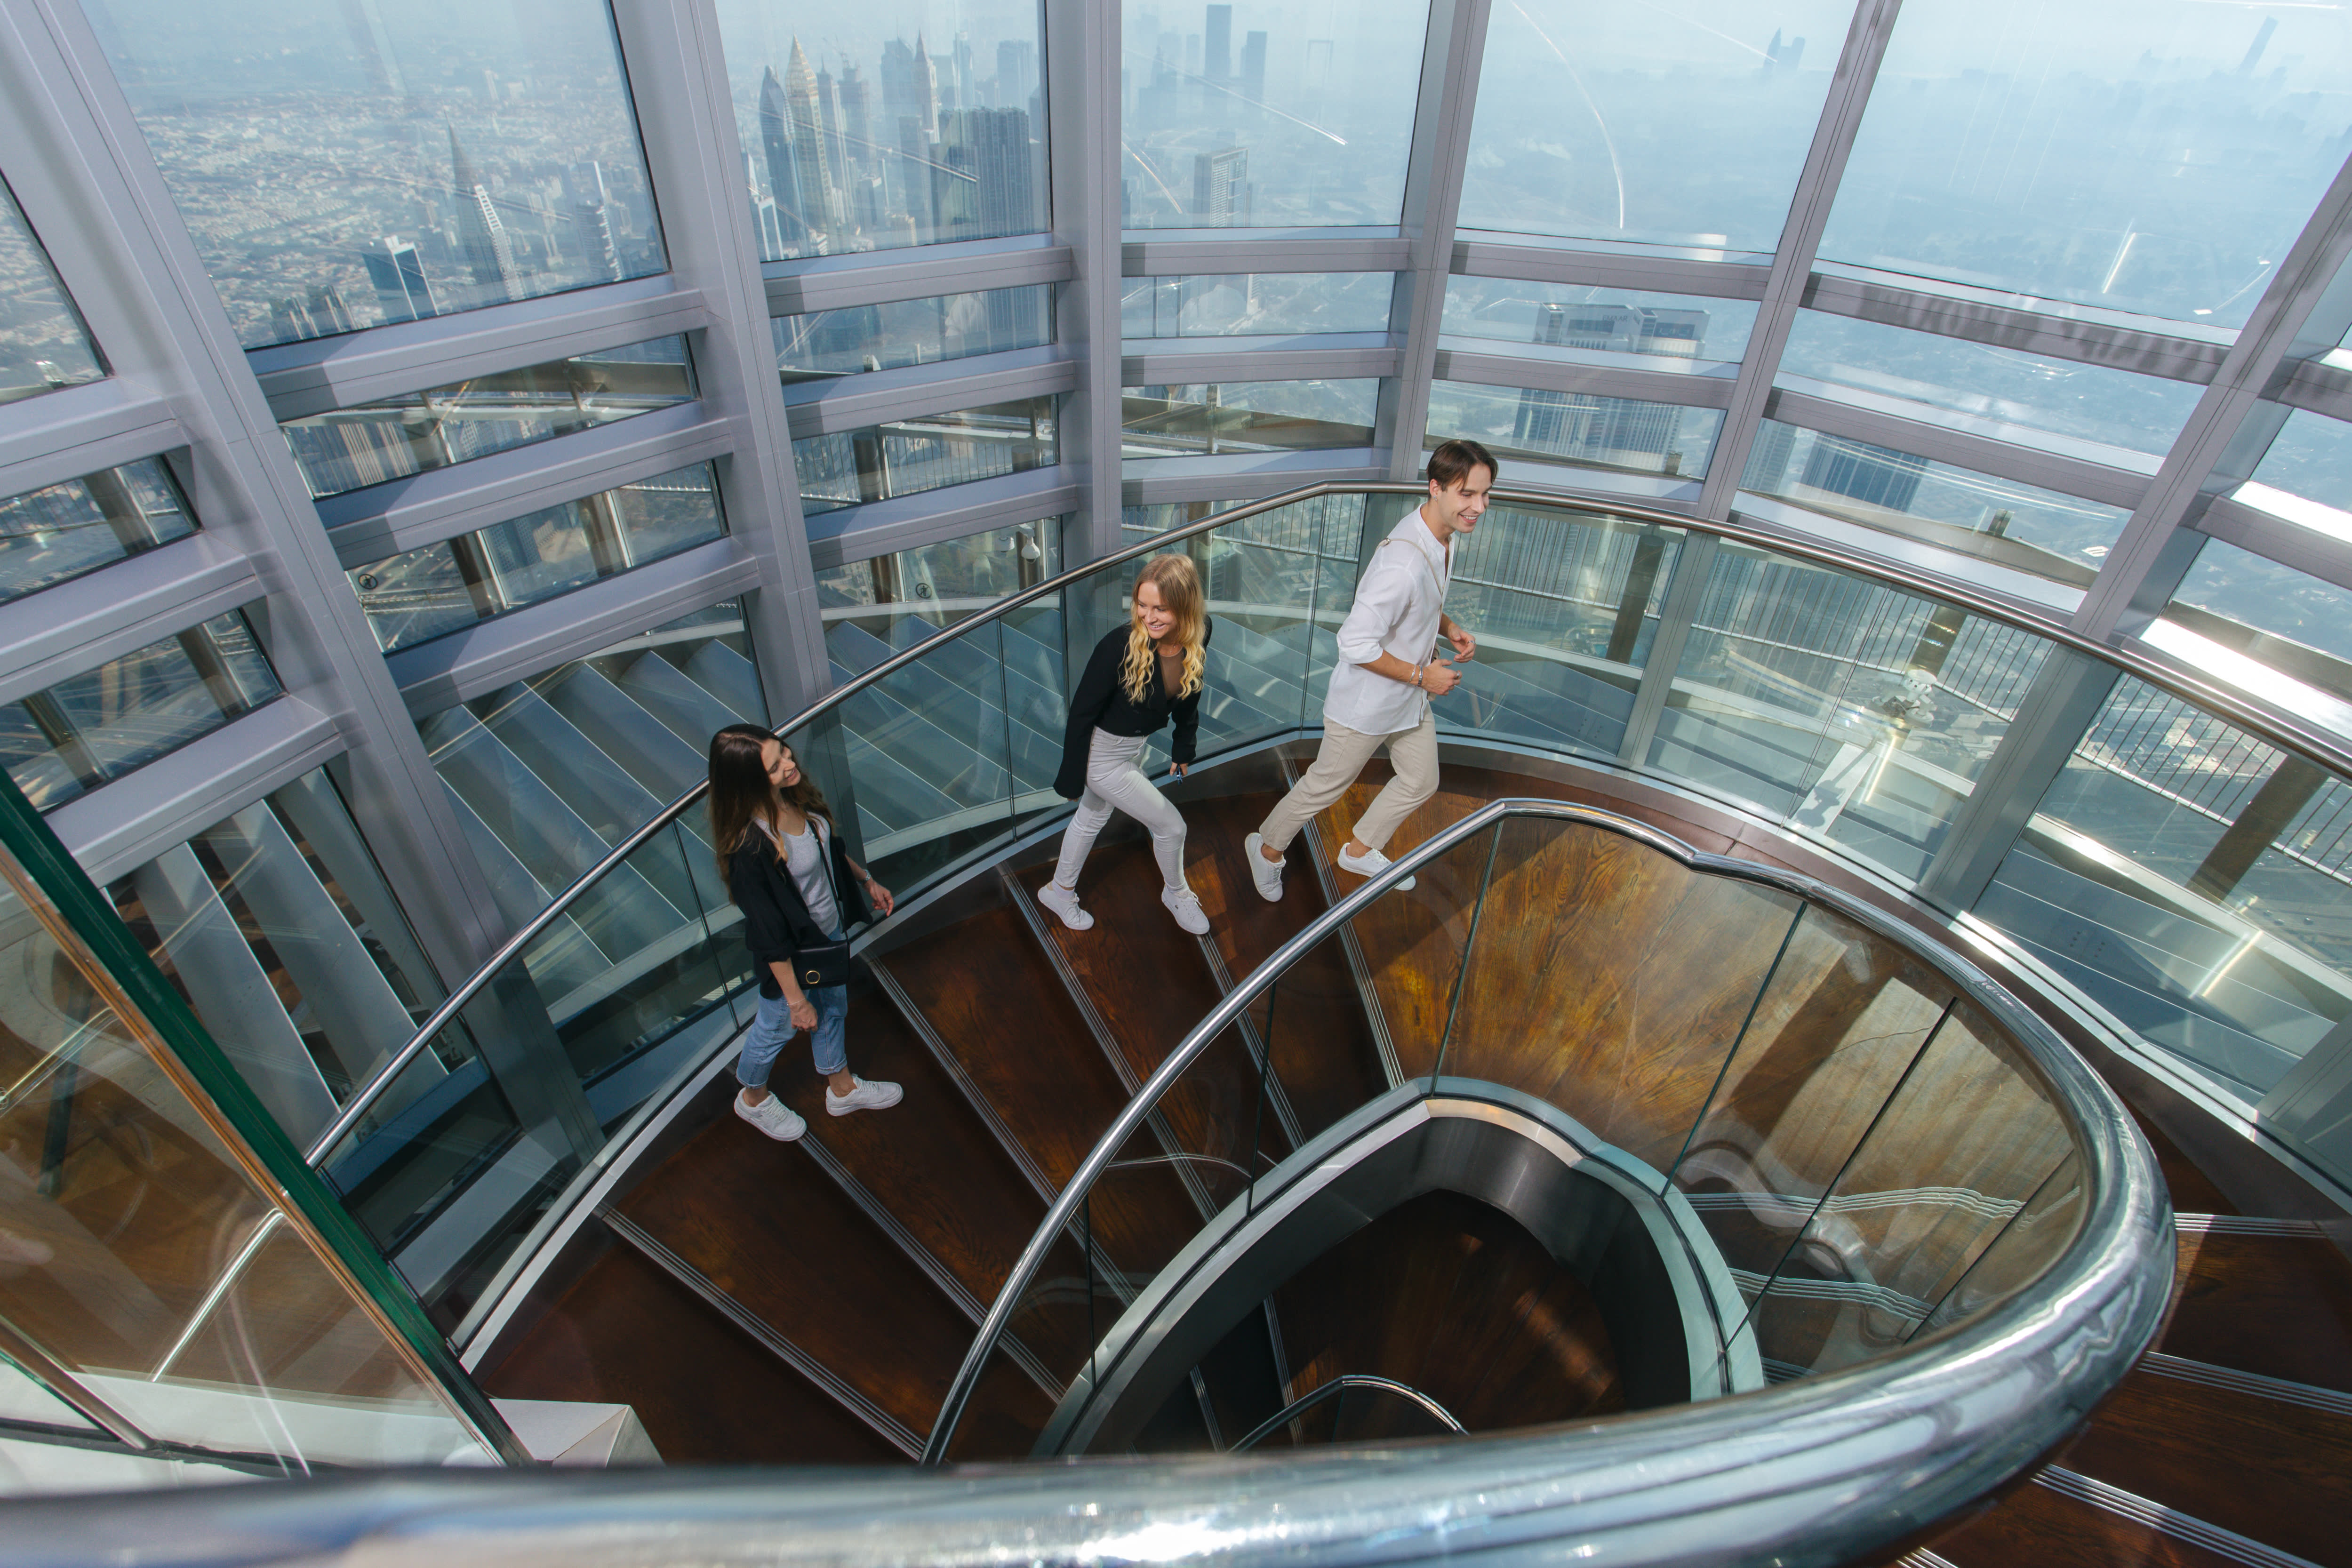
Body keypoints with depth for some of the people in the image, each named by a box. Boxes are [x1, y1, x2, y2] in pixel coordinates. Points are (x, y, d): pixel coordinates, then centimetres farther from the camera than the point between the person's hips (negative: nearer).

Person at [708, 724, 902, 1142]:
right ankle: (753, 1098, 54)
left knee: (833, 1009, 29)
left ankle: (842, 1088, 56)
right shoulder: (749, 845, -38)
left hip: (831, 931, 7)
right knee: (777, 1026, 22)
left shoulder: (795, 795, -15)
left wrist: (866, 880, 17)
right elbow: (768, 933, -29)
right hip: (794, 953, -7)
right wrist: (795, 998, -21)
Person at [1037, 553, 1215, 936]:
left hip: (1137, 744, 7)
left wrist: (1184, 746, 11)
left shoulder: (1198, 634, -17)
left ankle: (1060, 891, 52)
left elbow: (1189, 690, 3)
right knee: (1171, 826, 5)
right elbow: (1082, 711, -23)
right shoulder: (1120, 645, -34)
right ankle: (1176, 893, 37)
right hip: (1104, 755, -7)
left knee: (1094, 816, 27)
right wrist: (1072, 778, -16)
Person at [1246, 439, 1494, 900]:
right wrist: (1420, 675, -22)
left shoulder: (1445, 536, -3)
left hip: (1410, 700, 9)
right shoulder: (1402, 564, -35)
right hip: (1366, 704, -9)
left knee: (1421, 782, 22)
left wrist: (1449, 628, -2)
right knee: (1327, 786, 11)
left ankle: (1360, 851, 45)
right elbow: (1356, 644, -32)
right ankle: (1268, 849, 37)